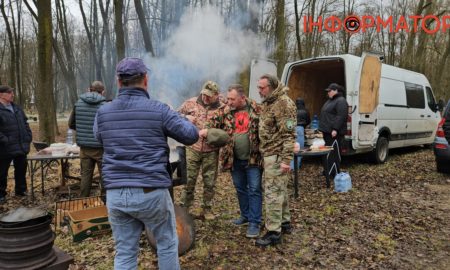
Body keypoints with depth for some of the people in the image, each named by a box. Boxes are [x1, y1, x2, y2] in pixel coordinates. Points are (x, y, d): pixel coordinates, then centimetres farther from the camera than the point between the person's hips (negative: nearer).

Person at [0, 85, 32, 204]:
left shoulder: (17, 108, 11)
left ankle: (21, 190, 32)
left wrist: (28, 137, 8)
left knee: (21, 170, 17)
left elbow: (25, 124, 17)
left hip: (22, 147, 7)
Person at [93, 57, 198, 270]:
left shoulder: (102, 112, 3)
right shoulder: (158, 109, -9)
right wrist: (174, 118, 15)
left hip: (115, 194, 4)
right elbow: (191, 135, -2)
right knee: (167, 244, 18)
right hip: (151, 192, -3)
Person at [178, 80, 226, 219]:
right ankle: (184, 207, 22)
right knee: (188, 179, 6)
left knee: (210, 182, 10)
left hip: (211, 151, 0)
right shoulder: (191, 103, 1)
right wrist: (185, 117, -10)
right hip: (192, 148, 0)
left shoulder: (222, 108, -1)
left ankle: (207, 209, 27)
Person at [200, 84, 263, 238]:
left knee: (254, 190, 1)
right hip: (234, 159, 4)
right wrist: (206, 130, -24)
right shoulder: (225, 111, 2)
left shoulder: (256, 110, -7)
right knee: (240, 189, 17)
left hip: (253, 158, -4)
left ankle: (255, 222, 11)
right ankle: (246, 215, 35)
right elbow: (215, 122, -1)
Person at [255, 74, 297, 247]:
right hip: (269, 154, 10)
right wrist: (262, 152, 22)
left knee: (272, 192, -6)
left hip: (277, 155, -10)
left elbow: (289, 134, -20)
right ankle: (285, 222, 30)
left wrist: (286, 159, -23)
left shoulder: (284, 103, -15)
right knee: (280, 189, 17)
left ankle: (274, 232, 2)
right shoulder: (268, 103, 15)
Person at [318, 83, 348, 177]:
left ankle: (335, 173, -3)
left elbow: (341, 117, -21)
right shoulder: (330, 100, 20)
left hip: (334, 132, -11)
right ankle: (328, 171, 23)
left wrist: (335, 129, -25)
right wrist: (323, 128, 22)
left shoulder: (341, 101, -12)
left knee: (334, 152, -7)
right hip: (327, 131, 11)